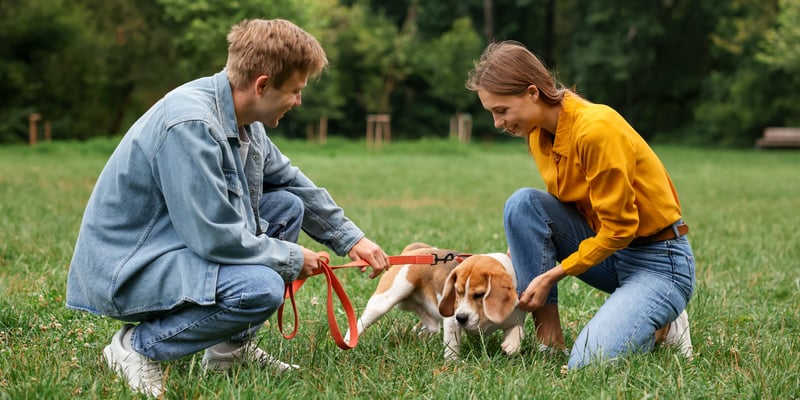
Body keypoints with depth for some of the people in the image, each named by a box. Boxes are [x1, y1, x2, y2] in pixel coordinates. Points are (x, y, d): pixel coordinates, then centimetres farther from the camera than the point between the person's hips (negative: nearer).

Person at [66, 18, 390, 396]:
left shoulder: (242, 118, 1)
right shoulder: (191, 125, -28)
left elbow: (289, 180, 18)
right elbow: (215, 237, -27)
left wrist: (349, 238, 16)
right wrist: (292, 259, -13)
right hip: (127, 267, -10)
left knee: (287, 206, 9)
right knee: (261, 288, -28)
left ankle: (232, 345, 12)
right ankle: (139, 346, -7)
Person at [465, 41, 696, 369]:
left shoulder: (597, 128, -25)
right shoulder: (539, 131, 0)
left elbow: (618, 228, -21)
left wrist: (551, 276, -18)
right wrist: (514, 254, 0)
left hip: (660, 264, -8)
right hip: (605, 248, 8)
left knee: (588, 363, -26)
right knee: (522, 204, -16)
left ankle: (661, 326, 6)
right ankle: (549, 340, -11)